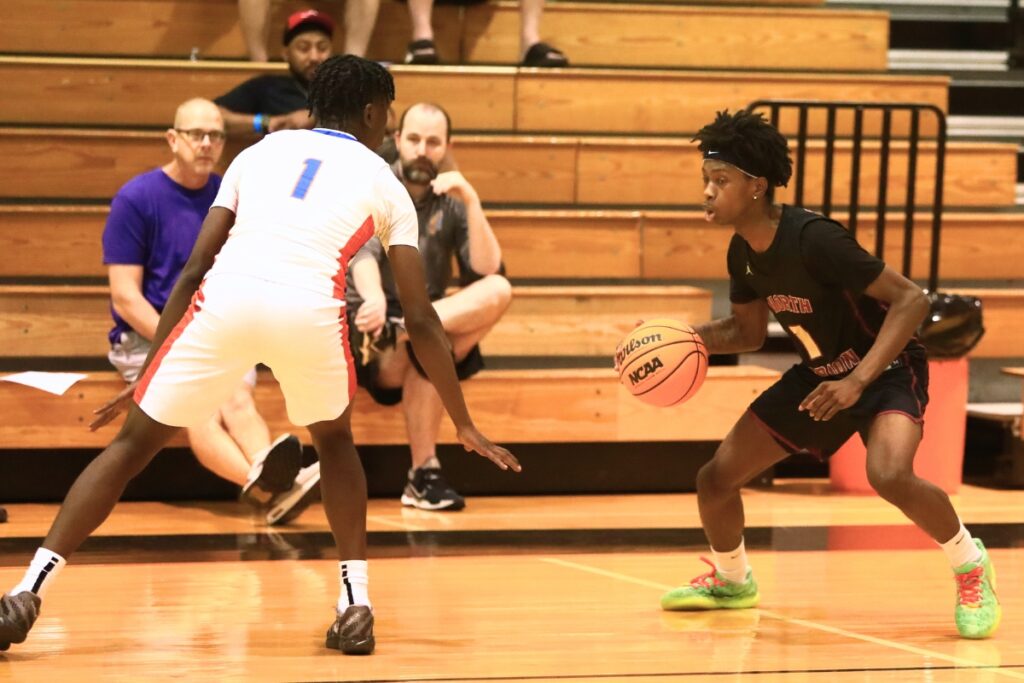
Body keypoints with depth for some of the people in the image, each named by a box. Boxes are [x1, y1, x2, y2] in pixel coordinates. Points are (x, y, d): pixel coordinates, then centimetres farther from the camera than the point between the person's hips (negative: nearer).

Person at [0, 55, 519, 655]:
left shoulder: (260, 152, 29)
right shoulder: (385, 183, 24)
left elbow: (195, 268, 24)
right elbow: (421, 319, 20)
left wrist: (147, 374, 29)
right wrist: (464, 426, 27)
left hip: (227, 299, 1)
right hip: (310, 308, -1)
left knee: (134, 441, 14)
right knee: (334, 439, 30)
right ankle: (356, 606, 19)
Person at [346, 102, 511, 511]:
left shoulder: (451, 201, 9)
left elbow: (487, 270, -5)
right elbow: (362, 254, -24)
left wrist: (472, 201, -16)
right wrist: (374, 298, -47)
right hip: (368, 324, -4)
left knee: (498, 292, -23)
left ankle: (410, 327, -39)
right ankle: (424, 475, -36)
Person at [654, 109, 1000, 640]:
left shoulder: (813, 239, -30)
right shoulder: (743, 252, -5)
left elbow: (911, 299, -29)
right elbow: (748, 331, 12)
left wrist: (856, 382, -35)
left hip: (887, 370, -8)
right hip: (819, 375, 8)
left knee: (889, 475, -37)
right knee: (715, 478, 5)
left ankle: (969, 562, -9)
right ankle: (731, 581, 35)